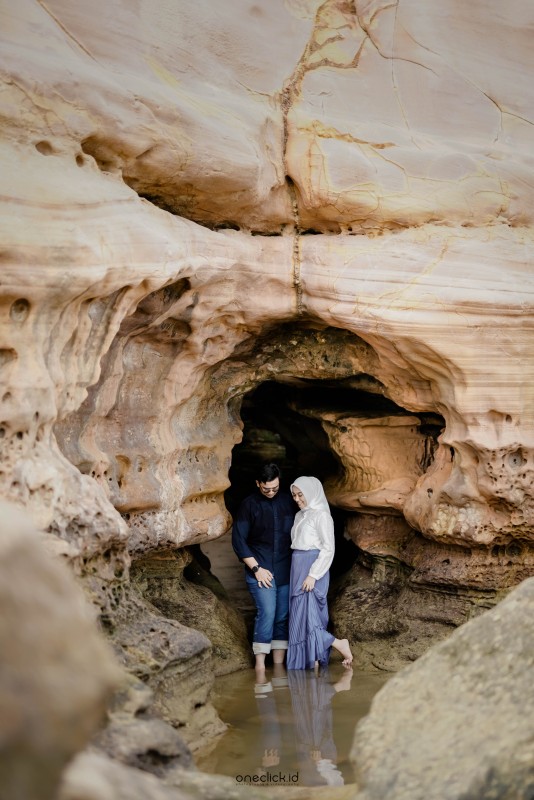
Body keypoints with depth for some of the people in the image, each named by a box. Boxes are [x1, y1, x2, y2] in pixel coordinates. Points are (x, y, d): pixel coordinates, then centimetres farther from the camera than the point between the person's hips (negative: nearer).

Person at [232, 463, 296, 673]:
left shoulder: (288, 501, 7)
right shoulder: (249, 505, -2)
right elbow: (238, 540, -4)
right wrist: (256, 568, -8)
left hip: (285, 571, 3)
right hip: (261, 571, -3)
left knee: (283, 616, 4)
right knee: (266, 612, -14)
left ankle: (279, 665, 11)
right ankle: (260, 664, -10)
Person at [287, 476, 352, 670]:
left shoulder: (321, 515, -9)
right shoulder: (300, 516, 16)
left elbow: (328, 548, -14)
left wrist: (313, 575, -19)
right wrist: (298, 574, 12)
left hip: (313, 569, -9)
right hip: (298, 570, 9)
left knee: (306, 616, -12)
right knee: (300, 618, 7)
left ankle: (340, 645, 0)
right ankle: (313, 663, 9)